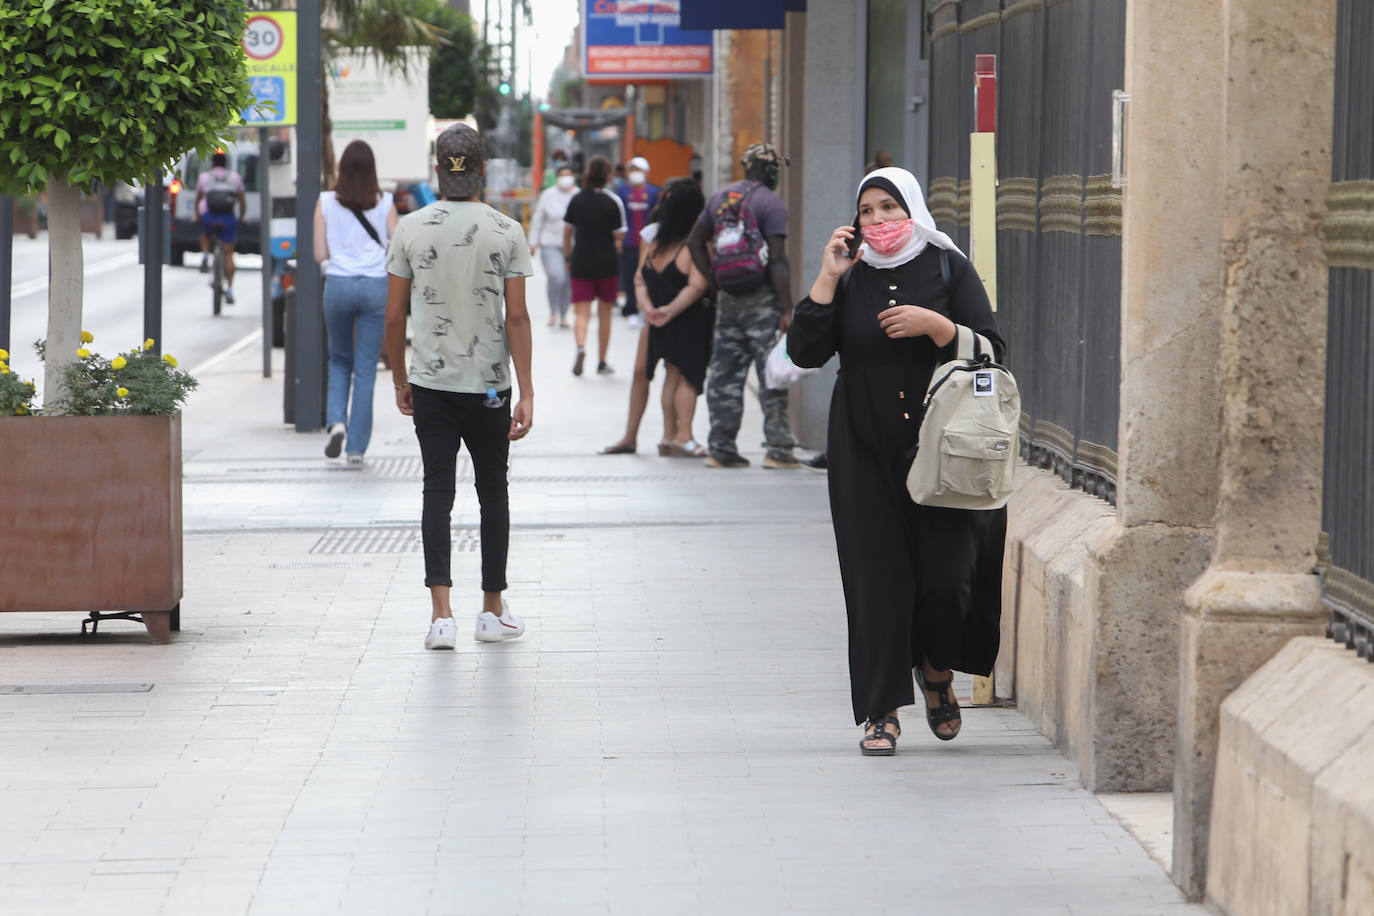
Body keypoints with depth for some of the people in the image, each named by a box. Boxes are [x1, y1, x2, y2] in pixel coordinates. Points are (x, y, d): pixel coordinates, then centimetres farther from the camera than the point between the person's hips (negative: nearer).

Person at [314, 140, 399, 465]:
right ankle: (357, 447, 5)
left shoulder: (326, 203, -2)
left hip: (338, 286, 0)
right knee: (366, 368, 6)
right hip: (375, 286, 0)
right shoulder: (384, 203, -2)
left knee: (339, 360, 20)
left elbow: (320, 254, -1)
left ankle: (336, 422, -3)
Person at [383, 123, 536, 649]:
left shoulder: (411, 230, -2)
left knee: (437, 493, 0)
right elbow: (517, 318, -9)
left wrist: (399, 381, 13)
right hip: (489, 387, -1)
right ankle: (492, 612, 20)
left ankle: (441, 615, -12)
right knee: (492, 492, 13)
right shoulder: (506, 232, -6)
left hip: (430, 385, 1)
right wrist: (526, 394, -7)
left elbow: (393, 317, 0)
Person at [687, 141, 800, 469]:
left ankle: (721, 448, 9)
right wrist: (788, 309, -14)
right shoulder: (769, 203, -10)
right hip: (762, 299, -6)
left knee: (724, 375, 8)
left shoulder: (721, 197, 11)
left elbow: (695, 242, 16)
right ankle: (778, 448, -3)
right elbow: (777, 260, -15)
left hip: (728, 298, 6)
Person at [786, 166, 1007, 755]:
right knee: (878, 576, -3)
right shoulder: (850, 279, 8)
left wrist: (933, 324, -16)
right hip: (866, 454, 1)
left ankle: (937, 669, 21)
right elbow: (805, 352, -4)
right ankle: (881, 712, 3)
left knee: (947, 570, -10)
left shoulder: (948, 269, 3)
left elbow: (990, 348, -2)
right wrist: (828, 278, -9)